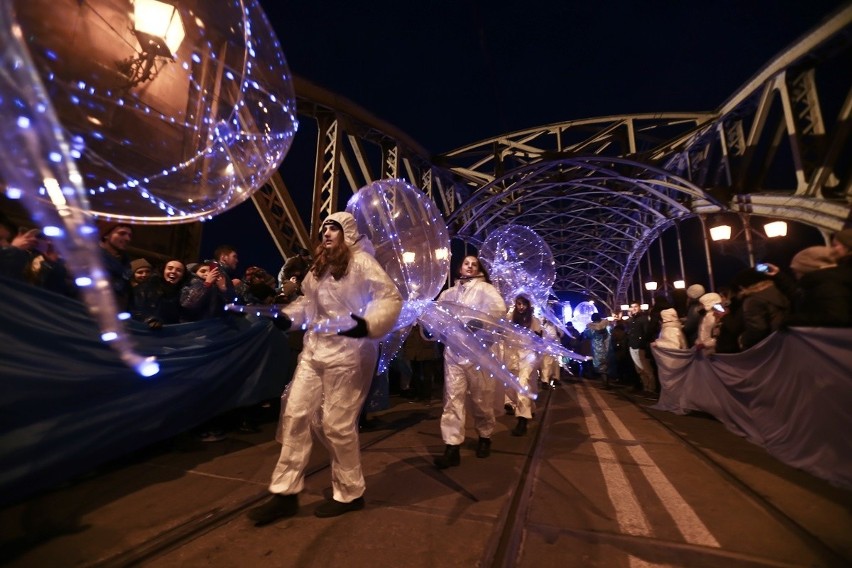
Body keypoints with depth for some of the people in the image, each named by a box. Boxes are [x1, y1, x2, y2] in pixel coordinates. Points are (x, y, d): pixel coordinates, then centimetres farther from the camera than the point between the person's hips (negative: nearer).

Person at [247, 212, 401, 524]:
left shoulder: (361, 262, -11)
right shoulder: (320, 266, 16)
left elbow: (392, 298, -19)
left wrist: (368, 325, -34)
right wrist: (287, 315, 4)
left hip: (348, 354, -8)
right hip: (314, 351, 8)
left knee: (337, 424, 2)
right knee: (295, 415, 9)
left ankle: (349, 493, 26)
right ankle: (286, 493, 26)